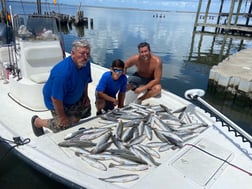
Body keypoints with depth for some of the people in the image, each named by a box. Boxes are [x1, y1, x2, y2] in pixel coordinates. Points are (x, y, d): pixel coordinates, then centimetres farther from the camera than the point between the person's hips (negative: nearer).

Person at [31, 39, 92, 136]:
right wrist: (62, 117, -22)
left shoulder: (86, 63, -15)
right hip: (57, 102, -7)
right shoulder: (63, 72, -39)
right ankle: (37, 121, 19)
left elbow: (85, 80, 8)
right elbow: (56, 98, -32)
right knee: (64, 125, -4)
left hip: (75, 97, 8)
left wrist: (85, 95, 4)